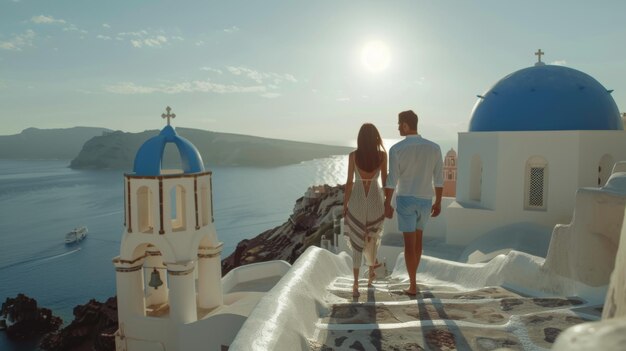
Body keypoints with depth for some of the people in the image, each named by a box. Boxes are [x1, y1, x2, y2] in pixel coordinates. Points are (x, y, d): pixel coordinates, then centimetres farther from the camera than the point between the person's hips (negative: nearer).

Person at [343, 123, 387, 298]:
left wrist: (345, 205, 2)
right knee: (371, 238, 22)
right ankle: (370, 276, 37)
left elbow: (349, 182, -8)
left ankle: (356, 284, -3)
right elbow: (385, 180, -2)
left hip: (357, 200, -1)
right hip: (375, 201, 1)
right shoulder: (382, 155, -7)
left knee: (357, 241, 6)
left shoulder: (353, 155, -9)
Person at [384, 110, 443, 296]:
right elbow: (439, 179, 2)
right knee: (417, 239, 21)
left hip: (405, 200, -3)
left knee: (409, 243, 4)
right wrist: (438, 203, 12)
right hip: (425, 201, 3)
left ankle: (413, 286, 7)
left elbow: (391, 180, -12)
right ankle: (412, 279, 31)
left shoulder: (396, 149, -12)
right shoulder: (434, 148, -2)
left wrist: (387, 204, -4)